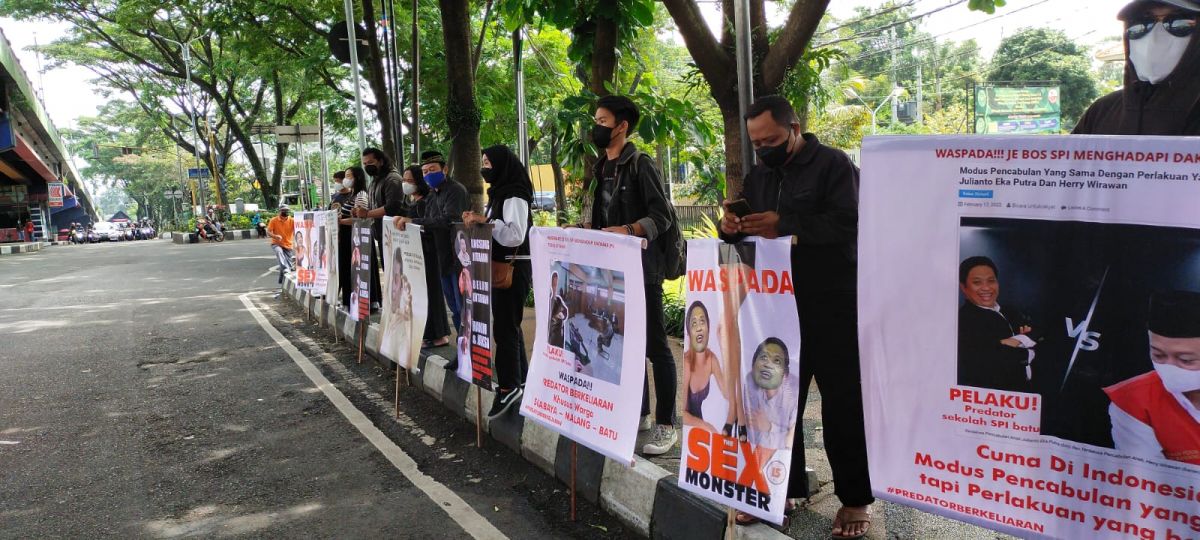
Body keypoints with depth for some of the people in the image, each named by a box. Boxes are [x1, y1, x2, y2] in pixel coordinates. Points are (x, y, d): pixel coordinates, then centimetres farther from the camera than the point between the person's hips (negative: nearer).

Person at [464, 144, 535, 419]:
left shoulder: (514, 197, -15)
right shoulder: (499, 194, 15)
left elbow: (516, 234, -27)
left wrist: (485, 221, -26)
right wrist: (477, 220, 1)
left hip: (512, 269, -10)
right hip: (500, 267, 10)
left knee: (505, 326, -8)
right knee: (508, 324, 14)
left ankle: (509, 386, -4)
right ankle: (519, 378, 24)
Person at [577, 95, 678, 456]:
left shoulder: (640, 165, -9)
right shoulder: (600, 169, 14)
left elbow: (662, 216, -15)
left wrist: (629, 230, -28)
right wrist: (585, 231, 3)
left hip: (641, 267, -8)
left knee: (654, 345, -3)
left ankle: (666, 425, 3)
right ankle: (639, 412, 26)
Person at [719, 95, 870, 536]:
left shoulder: (833, 165, -6)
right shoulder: (758, 176, 15)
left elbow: (848, 224, -20)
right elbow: (749, 234, 19)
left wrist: (783, 225, -25)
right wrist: (731, 230, -5)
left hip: (833, 308, -6)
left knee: (843, 401, 2)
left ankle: (855, 499, 16)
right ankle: (779, 491, 23)